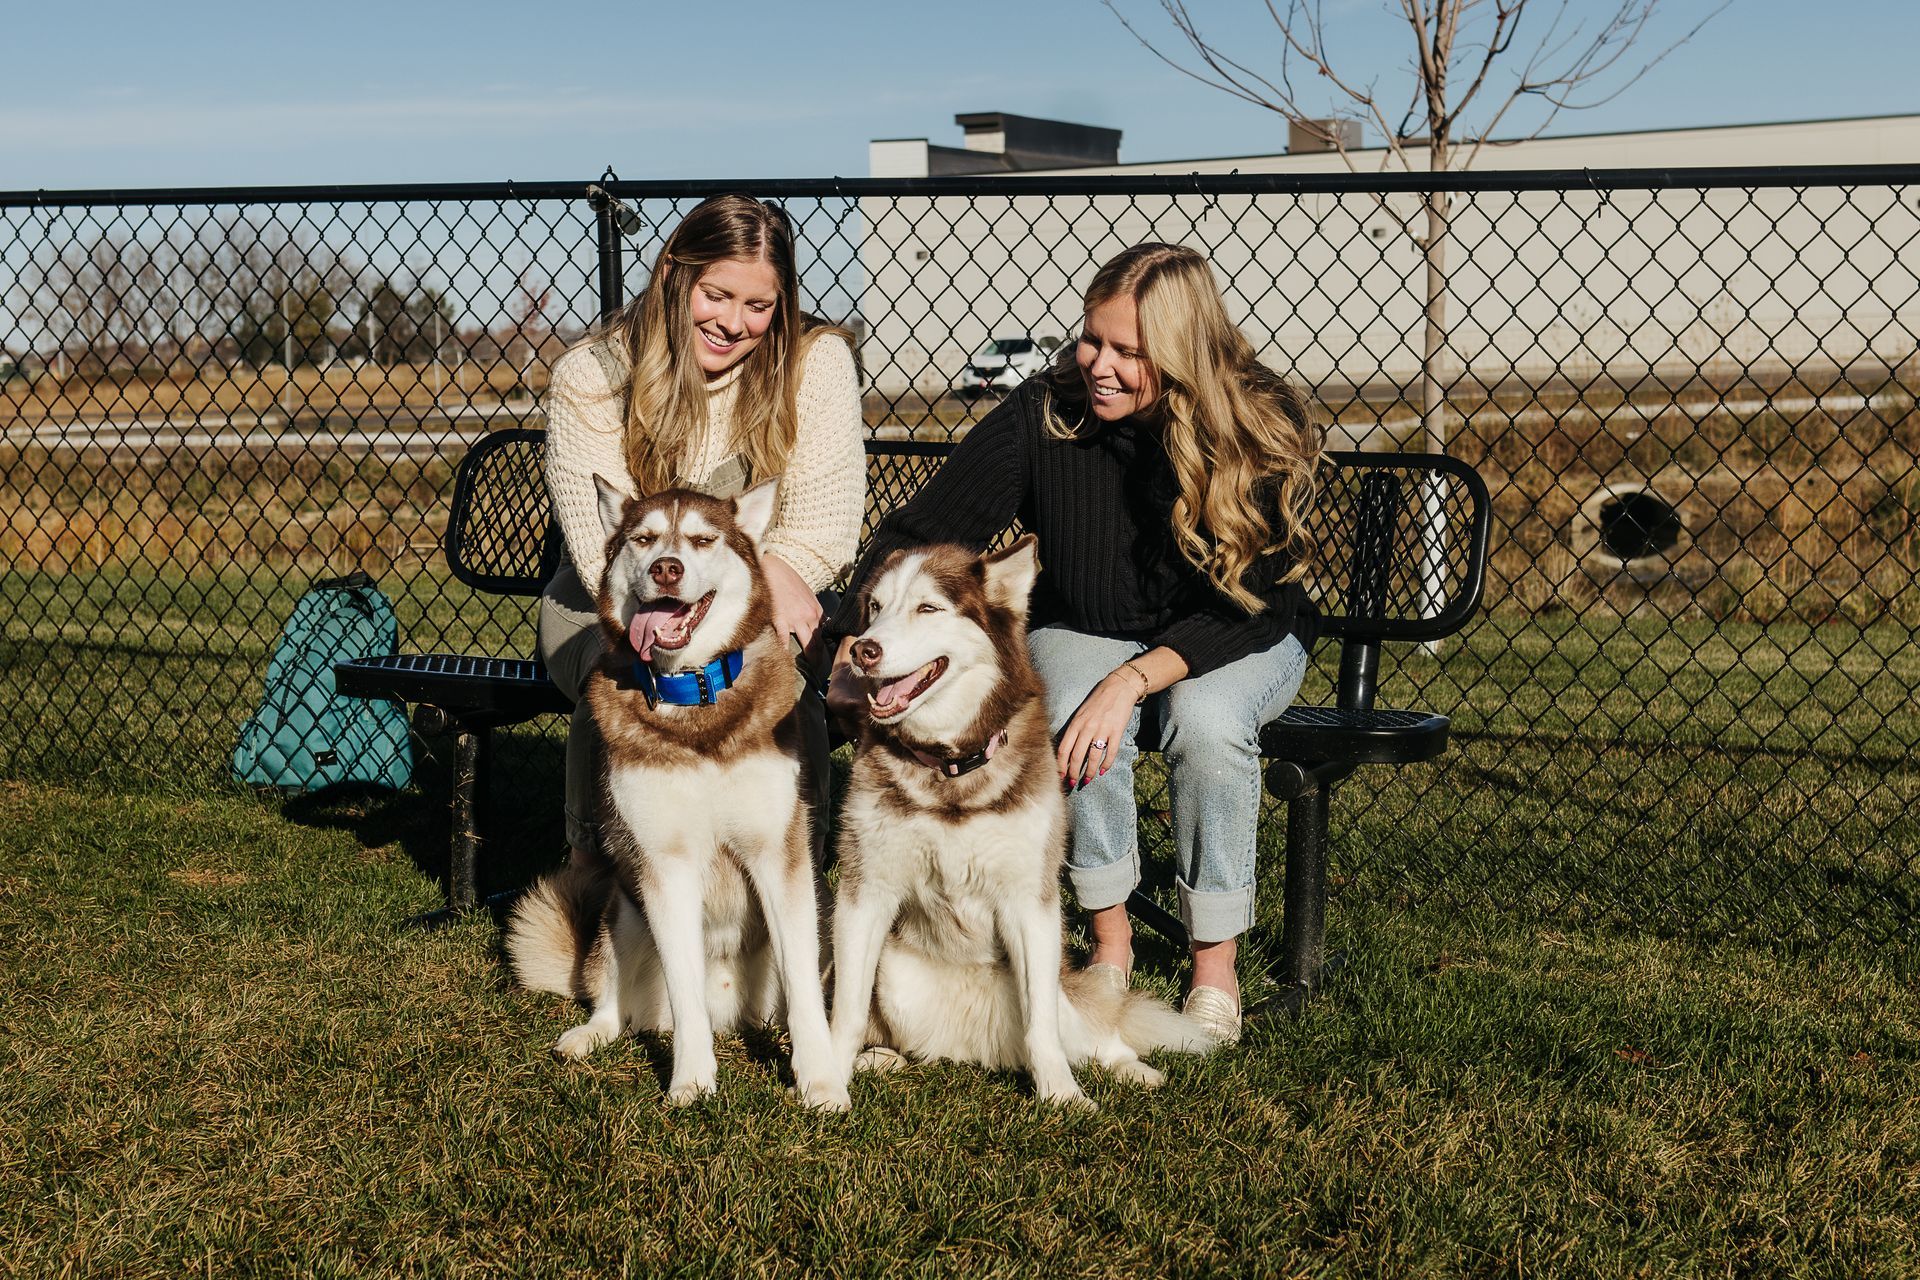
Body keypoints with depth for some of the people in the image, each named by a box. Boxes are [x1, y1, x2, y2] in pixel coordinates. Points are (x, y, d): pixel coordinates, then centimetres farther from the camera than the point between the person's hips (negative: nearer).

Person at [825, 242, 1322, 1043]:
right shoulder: (1046, 414, -19)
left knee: (1207, 720, -34)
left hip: (1236, 644, -1)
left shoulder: (1264, 433, -21)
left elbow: (1249, 606, -22)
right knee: (1079, 714, -33)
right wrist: (856, 651, -35)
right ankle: (1110, 944, -11)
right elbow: (923, 533, -20)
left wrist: (1135, 679, -36)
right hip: (1083, 633, 1)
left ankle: (1215, 969, -16)